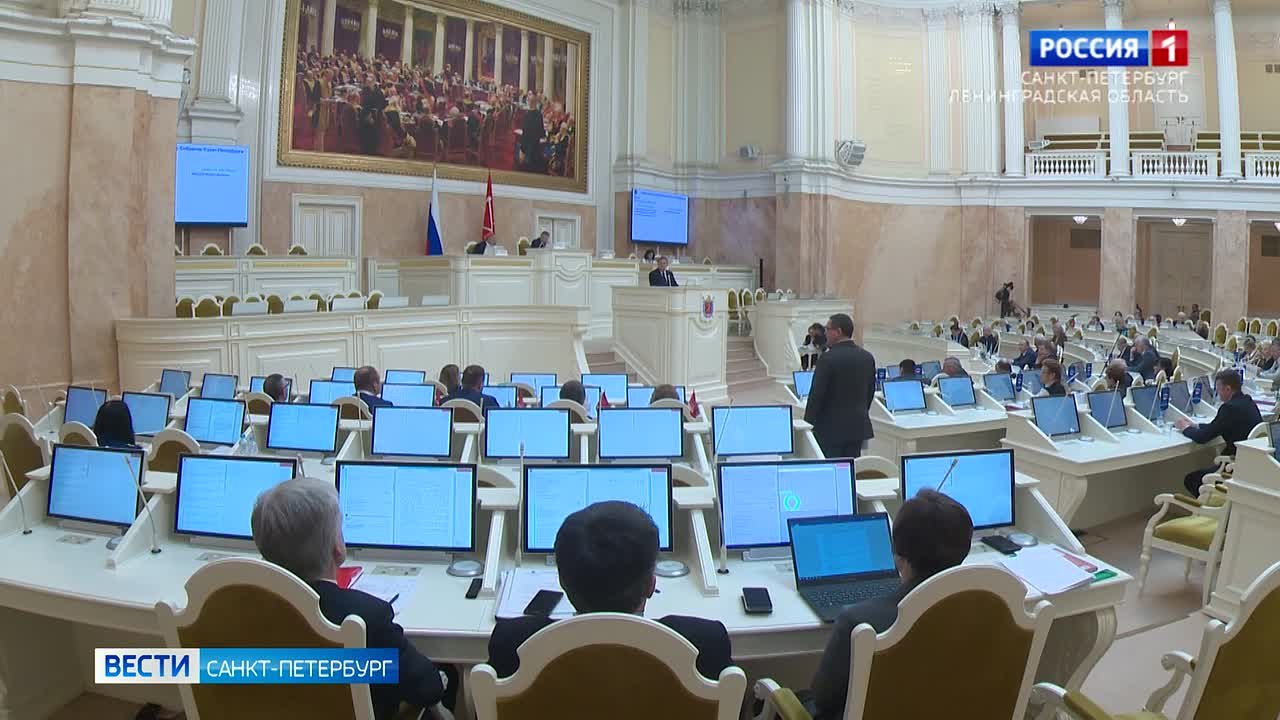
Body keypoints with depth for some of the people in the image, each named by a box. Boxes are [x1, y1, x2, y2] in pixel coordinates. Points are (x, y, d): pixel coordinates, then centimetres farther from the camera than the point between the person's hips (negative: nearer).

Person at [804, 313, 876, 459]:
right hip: (858, 426, 6)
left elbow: (817, 394, -13)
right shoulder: (867, 357, 4)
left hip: (831, 427, -6)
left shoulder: (827, 358, -15)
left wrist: (809, 422, -2)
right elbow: (870, 392, 12)